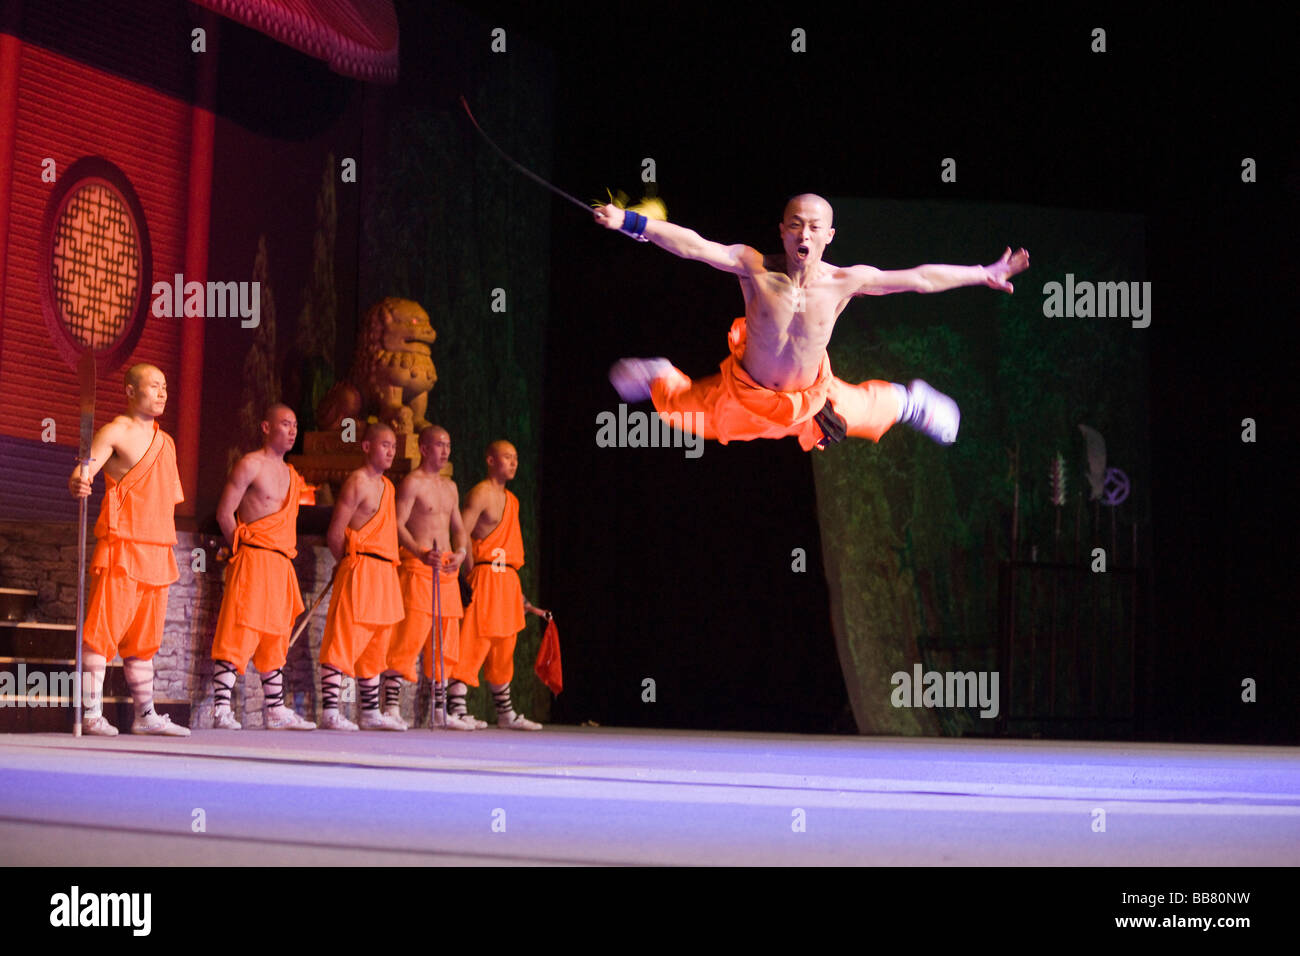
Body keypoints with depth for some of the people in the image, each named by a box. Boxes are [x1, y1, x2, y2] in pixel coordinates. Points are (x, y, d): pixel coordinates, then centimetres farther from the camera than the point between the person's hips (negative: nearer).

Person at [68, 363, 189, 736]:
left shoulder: (166, 441, 20)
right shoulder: (116, 432, -3)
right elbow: (83, 472, -15)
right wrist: (78, 484, -38)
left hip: (157, 553, 7)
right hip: (121, 549, -7)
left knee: (144, 638, 11)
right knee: (102, 631, -8)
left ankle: (146, 715, 15)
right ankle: (91, 714, -7)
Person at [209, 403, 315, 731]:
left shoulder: (291, 474, 19)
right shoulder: (250, 464, -5)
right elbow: (224, 512, -8)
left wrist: (288, 552, 13)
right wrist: (241, 549, -6)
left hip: (281, 566, 8)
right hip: (252, 560, -8)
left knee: (276, 639, 10)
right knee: (239, 634, -10)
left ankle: (275, 710, 15)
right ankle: (222, 710, -10)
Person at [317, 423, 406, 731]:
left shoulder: (387, 486, 18)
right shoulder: (357, 481, -8)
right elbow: (334, 534, -12)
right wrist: (349, 563, 1)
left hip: (385, 573, 9)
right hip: (359, 571, -9)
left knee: (375, 647, 12)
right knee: (344, 641, -9)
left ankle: (371, 713, 19)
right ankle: (330, 712, -9)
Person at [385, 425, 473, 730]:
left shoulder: (450, 487, 20)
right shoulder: (412, 482, -4)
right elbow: (398, 524, -12)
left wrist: (460, 552, 1)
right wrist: (421, 554, -25)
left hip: (446, 570, 8)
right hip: (417, 568, -8)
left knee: (445, 642, 9)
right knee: (408, 638, -12)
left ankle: (441, 711, 15)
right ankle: (391, 708, -10)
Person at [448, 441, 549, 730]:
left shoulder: (511, 500, 19)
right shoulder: (481, 493, -7)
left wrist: (519, 593, 21)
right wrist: (471, 570, -16)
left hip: (508, 579, 9)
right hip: (486, 575, -9)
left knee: (503, 649, 13)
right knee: (475, 642, -12)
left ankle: (506, 713, 19)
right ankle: (456, 709, -12)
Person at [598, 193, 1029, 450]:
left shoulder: (844, 281, -23)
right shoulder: (754, 267, -27)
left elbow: (921, 278, -16)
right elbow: (692, 245, -34)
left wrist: (985, 274, -12)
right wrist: (630, 222, -44)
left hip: (810, 399, 1)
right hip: (745, 391, -1)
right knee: (682, 409, 17)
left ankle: (905, 402, 58)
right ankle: (661, 376, 52)